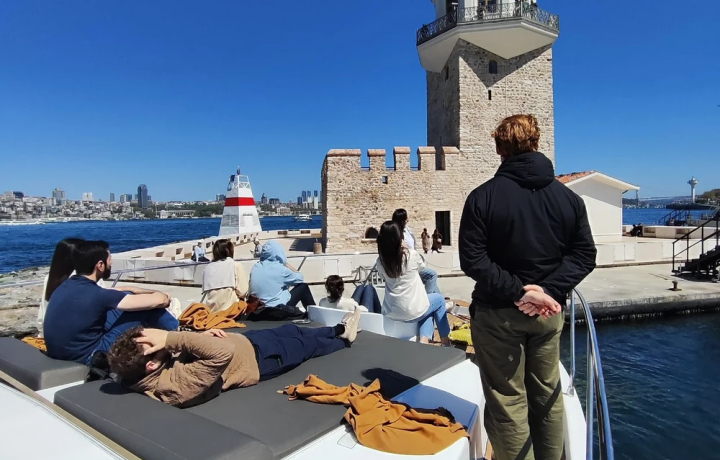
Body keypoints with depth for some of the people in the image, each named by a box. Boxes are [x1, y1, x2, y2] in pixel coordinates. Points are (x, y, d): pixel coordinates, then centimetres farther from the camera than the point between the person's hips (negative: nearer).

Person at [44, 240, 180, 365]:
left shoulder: (68, 285, 0)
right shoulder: (94, 295, -26)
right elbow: (158, 300, -22)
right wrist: (165, 297, 0)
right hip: (86, 358, -9)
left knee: (126, 295, 13)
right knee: (147, 308, -9)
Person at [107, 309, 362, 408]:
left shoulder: (142, 373, -13)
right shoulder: (178, 385, -40)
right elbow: (223, 352, -52)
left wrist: (200, 336, -10)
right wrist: (171, 338, -48)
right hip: (258, 357, -7)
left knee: (292, 330, 25)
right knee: (307, 344, 18)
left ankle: (339, 330, 53)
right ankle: (343, 339, 52)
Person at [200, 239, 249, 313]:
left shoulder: (208, 267, 13)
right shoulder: (236, 265, 3)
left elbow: (205, 291, 6)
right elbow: (242, 292, -2)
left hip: (208, 309, 5)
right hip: (228, 308, -5)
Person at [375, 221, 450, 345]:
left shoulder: (380, 261, -8)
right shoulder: (411, 254, -16)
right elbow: (422, 266, 5)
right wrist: (406, 248, 10)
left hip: (391, 312, 5)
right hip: (412, 311, -4)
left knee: (429, 303, 31)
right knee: (439, 299, 27)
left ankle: (424, 339, 16)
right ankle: (445, 341, 34)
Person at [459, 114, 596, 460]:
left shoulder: (483, 196, -11)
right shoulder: (568, 197, 2)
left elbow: (472, 259, -19)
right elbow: (584, 253, -1)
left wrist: (516, 291, -17)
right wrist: (549, 291, -10)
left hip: (497, 313, -4)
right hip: (548, 312, 5)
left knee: (508, 402, 6)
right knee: (548, 395, 20)